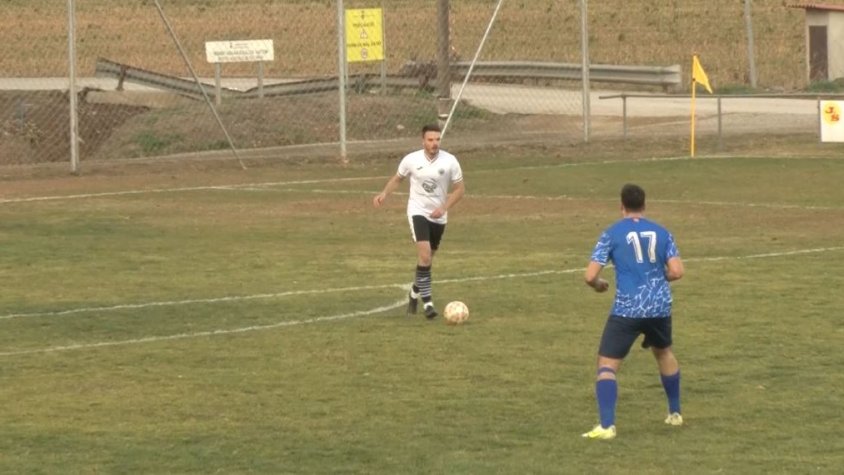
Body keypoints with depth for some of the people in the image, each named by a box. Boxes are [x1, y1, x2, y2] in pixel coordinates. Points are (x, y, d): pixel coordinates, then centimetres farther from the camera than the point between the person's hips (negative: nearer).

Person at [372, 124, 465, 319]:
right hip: (418, 212, -2)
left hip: (438, 216, 2)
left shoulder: (450, 161, -10)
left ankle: (415, 292, 41)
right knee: (425, 254, -21)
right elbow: (397, 178, 9)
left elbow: (460, 189, -1)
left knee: (427, 258, 14)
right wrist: (384, 194, -8)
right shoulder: (411, 160, -9)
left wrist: (444, 207, -15)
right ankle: (427, 301, -17)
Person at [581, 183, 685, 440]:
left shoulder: (612, 234, -2)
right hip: (660, 307, 4)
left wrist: (599, 284, 16)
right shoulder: (661, 233, 7)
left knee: (607, 364, -2)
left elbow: (590, 275, -7)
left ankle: (606, 426, -18)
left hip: (627, 309, -4)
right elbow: (676, 271, -1)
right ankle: (675, 413, 41)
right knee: (664, 352, 30)